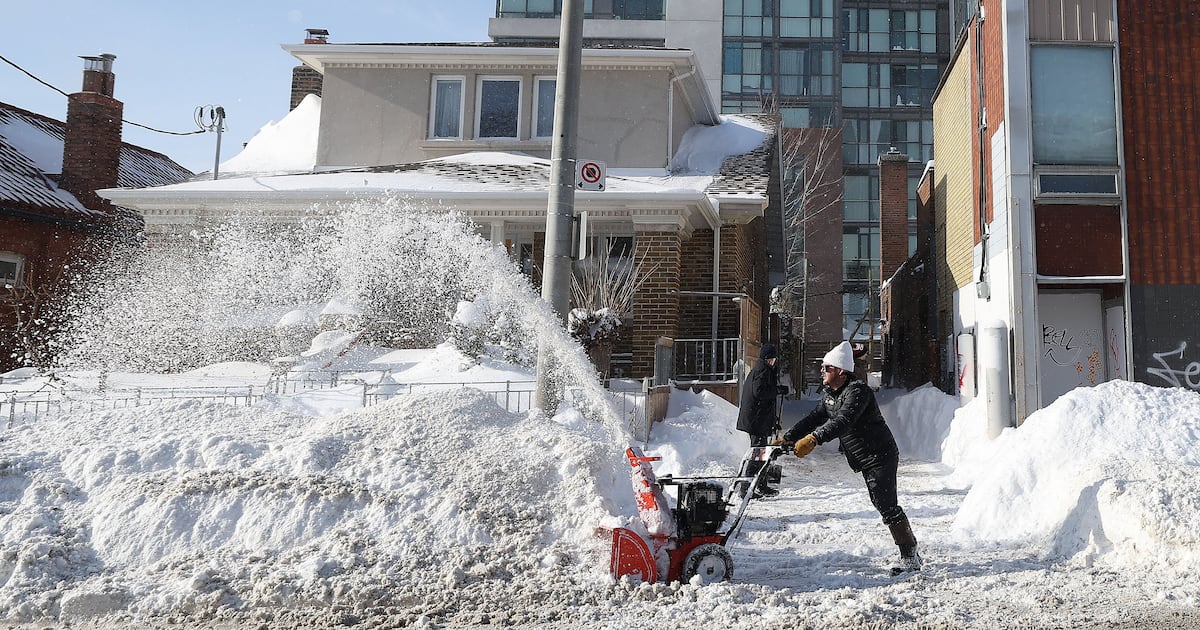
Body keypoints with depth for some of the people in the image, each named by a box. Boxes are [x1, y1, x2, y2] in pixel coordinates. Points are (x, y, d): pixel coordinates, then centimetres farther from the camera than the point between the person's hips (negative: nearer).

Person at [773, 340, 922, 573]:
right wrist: (787, 438, -3)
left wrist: (813, 439, -46)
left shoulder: (857, 391, -21)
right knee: (880, 502, 15)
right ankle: (910, 546, 26)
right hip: (865, 460, 10)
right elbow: (815, 418, 7)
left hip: (880, 456, -10)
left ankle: (910, 556, -5)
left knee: (886, 504, -12)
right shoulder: (831, 395, 11)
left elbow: (842, 421, -35)